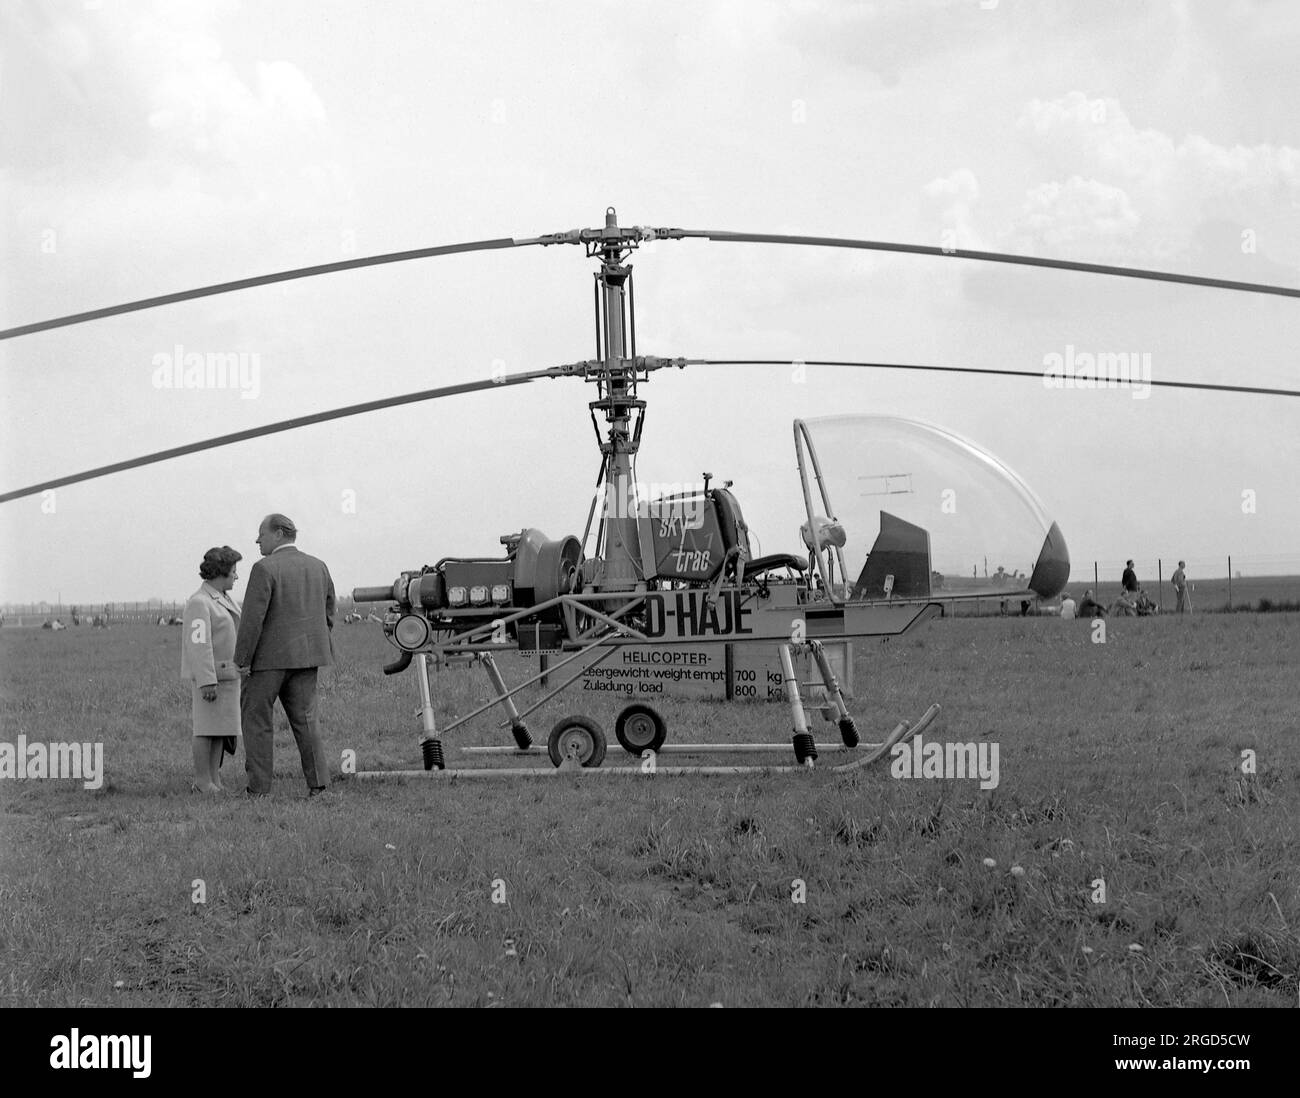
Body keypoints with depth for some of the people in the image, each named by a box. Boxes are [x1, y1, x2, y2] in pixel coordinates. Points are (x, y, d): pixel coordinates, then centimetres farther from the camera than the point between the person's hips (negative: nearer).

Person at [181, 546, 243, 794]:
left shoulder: (223, 600, 15)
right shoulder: (199, 602, -14)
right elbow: (199, 644, -21)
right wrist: (207, 682, -25)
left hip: (226, 674, 9)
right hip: (209, 675, -9)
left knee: (223, 729, 6)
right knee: (207, 727, -6)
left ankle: (214, 779, 9)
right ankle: (202, 782, -2)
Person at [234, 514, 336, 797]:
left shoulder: (265, 569, -12)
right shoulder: (318, 567, 9)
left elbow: (252, 618, -16)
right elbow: (328, 614, 13)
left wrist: (242, 660, -11)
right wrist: (320, 650, 19)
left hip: (270, 656, -6)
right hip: (306, 656, 6)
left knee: (256, 718, 4)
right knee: (305, 717, 10)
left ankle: (259, 788, 2)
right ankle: (318, 782, 3)